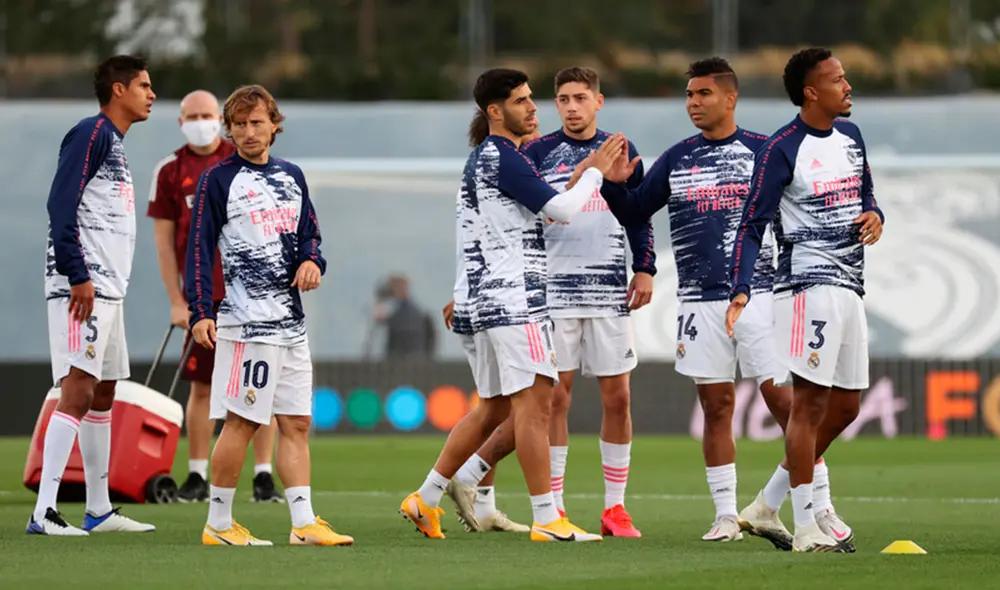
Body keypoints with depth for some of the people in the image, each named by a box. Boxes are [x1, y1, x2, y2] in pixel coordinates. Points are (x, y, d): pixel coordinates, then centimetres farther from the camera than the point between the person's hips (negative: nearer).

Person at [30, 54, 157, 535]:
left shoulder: (114, 143, 20)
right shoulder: (91, 134, -10)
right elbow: (61, 205, -18)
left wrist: (107, 284, 19)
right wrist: (78, 276, -22)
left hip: (106, 288, 10)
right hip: (81, 287, -10)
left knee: (102, 394, 15)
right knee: (78, 391, -15)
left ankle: (99, 510, 23)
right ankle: (43, 513, -20)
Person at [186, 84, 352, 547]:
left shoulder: (291, 177, 16)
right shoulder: (218, 180, -2)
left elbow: (309, 231, 24)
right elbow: (199, 248, -6)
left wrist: (311, 260, 0)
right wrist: (200, 313, -16)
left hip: (291, 321, 7)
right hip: (247, 321, -7)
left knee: (297, 423, 4)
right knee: (242, 422, -6)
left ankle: (304, 523, 4)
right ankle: (218, 524, 1)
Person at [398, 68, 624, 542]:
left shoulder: (483, 158, 19)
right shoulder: (503, 159, -13)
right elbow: (562, 210, -14)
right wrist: (595, 172, -2)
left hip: (487, 300, 11)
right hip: (511, 299, -11)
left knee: (493, 408, 16)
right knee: (533, 401, -12)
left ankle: (425, 500, 20)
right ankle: (546, 520, -14)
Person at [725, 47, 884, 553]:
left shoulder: (850, 136, 13)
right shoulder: (782, 149, -10)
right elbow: (752, 226, -10)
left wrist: (874, 215, 2)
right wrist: (740, 290, -20)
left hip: (850, 285, 8)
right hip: (808, 282, -8)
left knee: (846, 405, 11)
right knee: (810, 400, -9)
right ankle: (806, 526, -7)